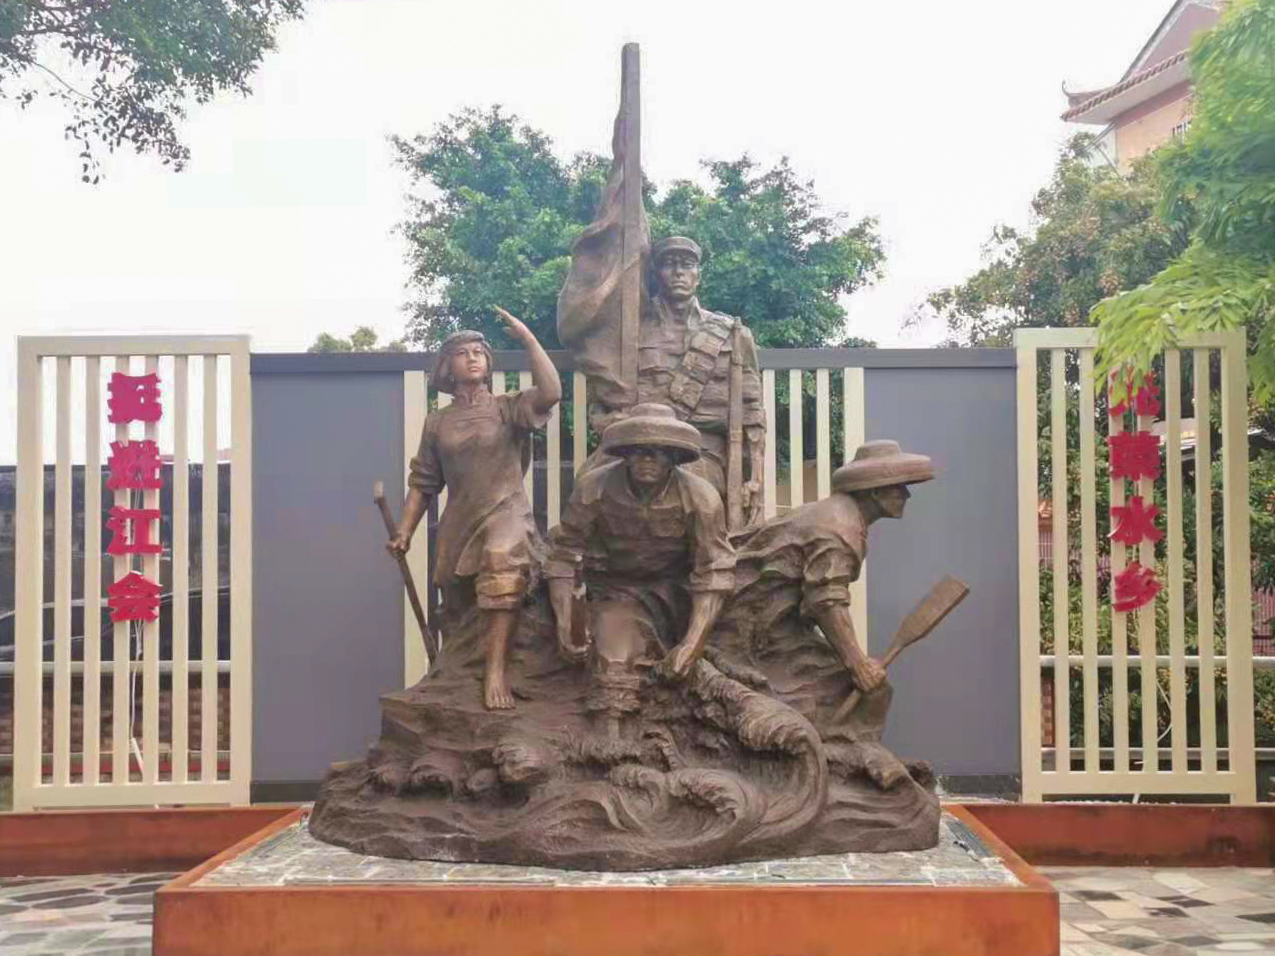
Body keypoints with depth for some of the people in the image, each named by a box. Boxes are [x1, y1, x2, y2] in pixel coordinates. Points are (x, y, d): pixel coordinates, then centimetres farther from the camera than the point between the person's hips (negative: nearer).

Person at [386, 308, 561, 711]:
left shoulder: (507, 408, 3)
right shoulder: (437, 423, 12)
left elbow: (550, 393, -18)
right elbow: (423, 483, 15)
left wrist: (528, 338, -17)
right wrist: (404, 531, 5)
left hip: (504, 513, -4)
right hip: (458, 524, 4)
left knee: (504, 562, -37)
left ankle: (495, 670, -41)